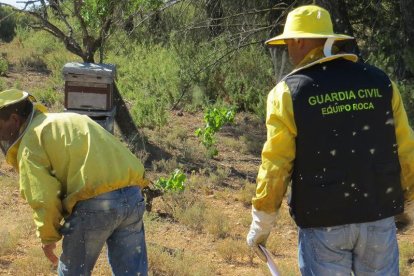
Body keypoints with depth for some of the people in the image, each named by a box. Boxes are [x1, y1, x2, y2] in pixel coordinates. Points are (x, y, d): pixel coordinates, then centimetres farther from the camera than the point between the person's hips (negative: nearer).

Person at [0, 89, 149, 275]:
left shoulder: (30, 140, 3)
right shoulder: (69, 120, 28)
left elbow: (44, 198, -5)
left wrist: (48, 237, 7)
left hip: (94, 204, -7)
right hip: (133, 195, 8)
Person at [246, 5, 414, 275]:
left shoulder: (289, 92, -6)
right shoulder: (380, 82, 2)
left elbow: (275, 166, -8)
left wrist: (261, 225, 3)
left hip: (323, 222, -2)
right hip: (379, 217, 3)